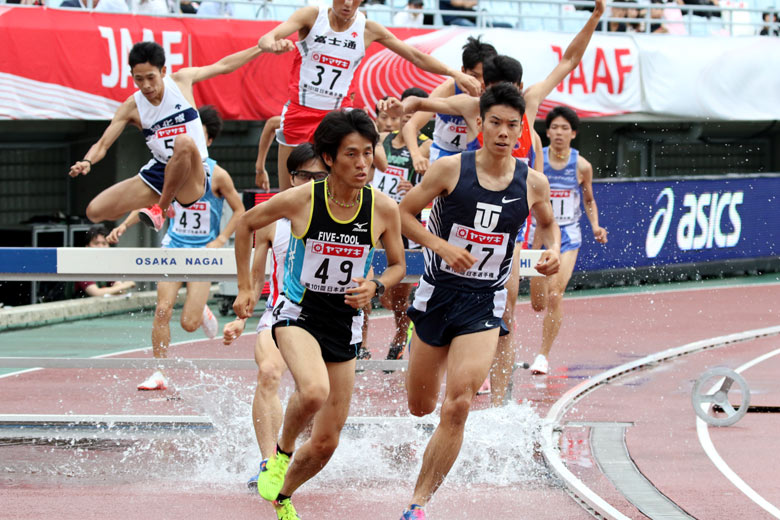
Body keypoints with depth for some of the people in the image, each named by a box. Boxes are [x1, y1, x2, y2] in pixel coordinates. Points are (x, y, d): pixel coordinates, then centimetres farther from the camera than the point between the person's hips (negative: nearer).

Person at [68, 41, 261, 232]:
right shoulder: (131, 107, -1)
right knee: (95, 211, -9)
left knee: (184, 142, -39)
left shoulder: (181, 80, -2)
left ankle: (162, 207, -22)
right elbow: (103, 144, -4)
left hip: (192, 179, -3)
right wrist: (87, 162, -25)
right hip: (158, 173, 3)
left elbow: (223, 66, 10)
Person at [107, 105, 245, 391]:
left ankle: (202, 312, 31)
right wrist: (125, 225, -3)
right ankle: (160, 375, -4)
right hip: (174, 247, 2)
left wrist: (221, 240, -10)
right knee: (162, 310, -13)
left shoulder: (217, 175, -8)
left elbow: (239, 211, 1)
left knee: (189, 323, -6)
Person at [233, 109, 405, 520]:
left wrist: (375, 287, -14)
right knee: (314, 391, -35)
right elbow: (245, 224, 4)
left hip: (345, 324, 3)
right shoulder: (299, 201, -14)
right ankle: (281, 451, -4)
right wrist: (244, 288, 6)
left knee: (326, 443, 7)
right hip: (298, 313, -3)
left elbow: (398, 265, 8)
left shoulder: (383, 209, -9)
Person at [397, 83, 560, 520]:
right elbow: (404, 213, -2)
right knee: (421, 407, 12)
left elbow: (547, 223, 18)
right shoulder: (451, 170, -9)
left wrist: (553, 251, -4)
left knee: (457, 407, -18)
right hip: (438, 293, 0)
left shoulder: (533, 183, -3)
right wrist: (442, 246, -17)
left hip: (484, 304, 0)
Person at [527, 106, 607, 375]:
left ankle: (543, 354, -7)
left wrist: (596, 227, -3)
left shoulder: (581, 166, -5)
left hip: (567, 235, -1)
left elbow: (589, 201, 11)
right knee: (538, 303, 5)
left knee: (555, 294, -16)